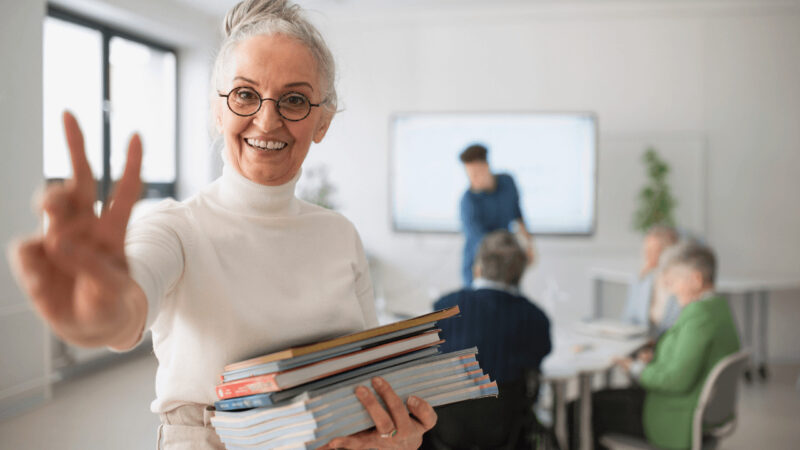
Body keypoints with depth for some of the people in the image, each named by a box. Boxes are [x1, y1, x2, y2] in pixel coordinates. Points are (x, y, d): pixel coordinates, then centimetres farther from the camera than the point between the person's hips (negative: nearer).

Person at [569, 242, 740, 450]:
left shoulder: (700, 314, -25)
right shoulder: (719, 306, 7)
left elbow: (678, 380, -28)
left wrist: (638, 369, -13)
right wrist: (655, 358, 3)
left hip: (679, 424, -10)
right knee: (599, 397, 20)